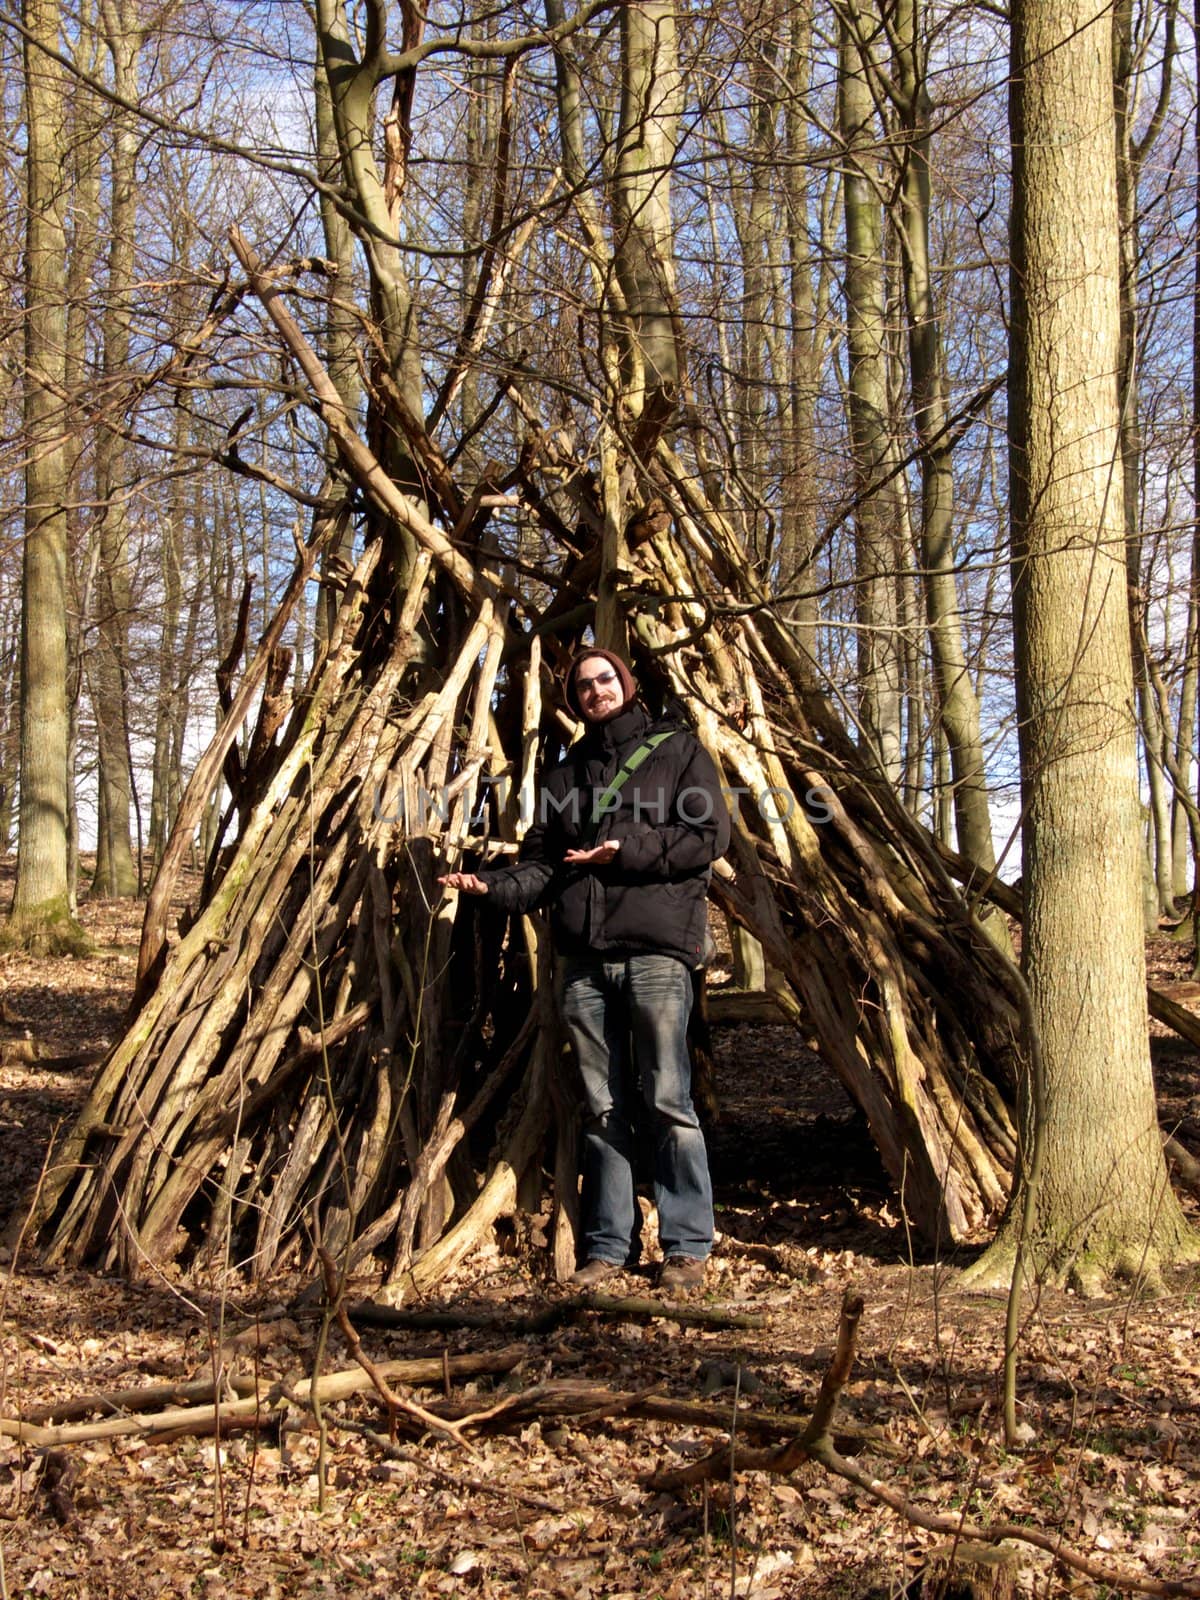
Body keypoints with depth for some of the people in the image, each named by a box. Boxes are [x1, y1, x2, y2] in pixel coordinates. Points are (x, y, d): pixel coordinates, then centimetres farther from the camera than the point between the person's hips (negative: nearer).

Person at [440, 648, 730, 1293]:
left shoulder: (677, 749, 8)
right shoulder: (567, 770, 21)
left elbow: (709, 836, -3)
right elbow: (543, 860, 15)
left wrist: (628, 849, -10)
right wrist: (494, 883, -4)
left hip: (655, 947, -4)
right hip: (583, 954, 5)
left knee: (667, 1100, -6)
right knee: (602, 1107, 7)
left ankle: (687, 1246, 2)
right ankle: (608, 1245, 13)